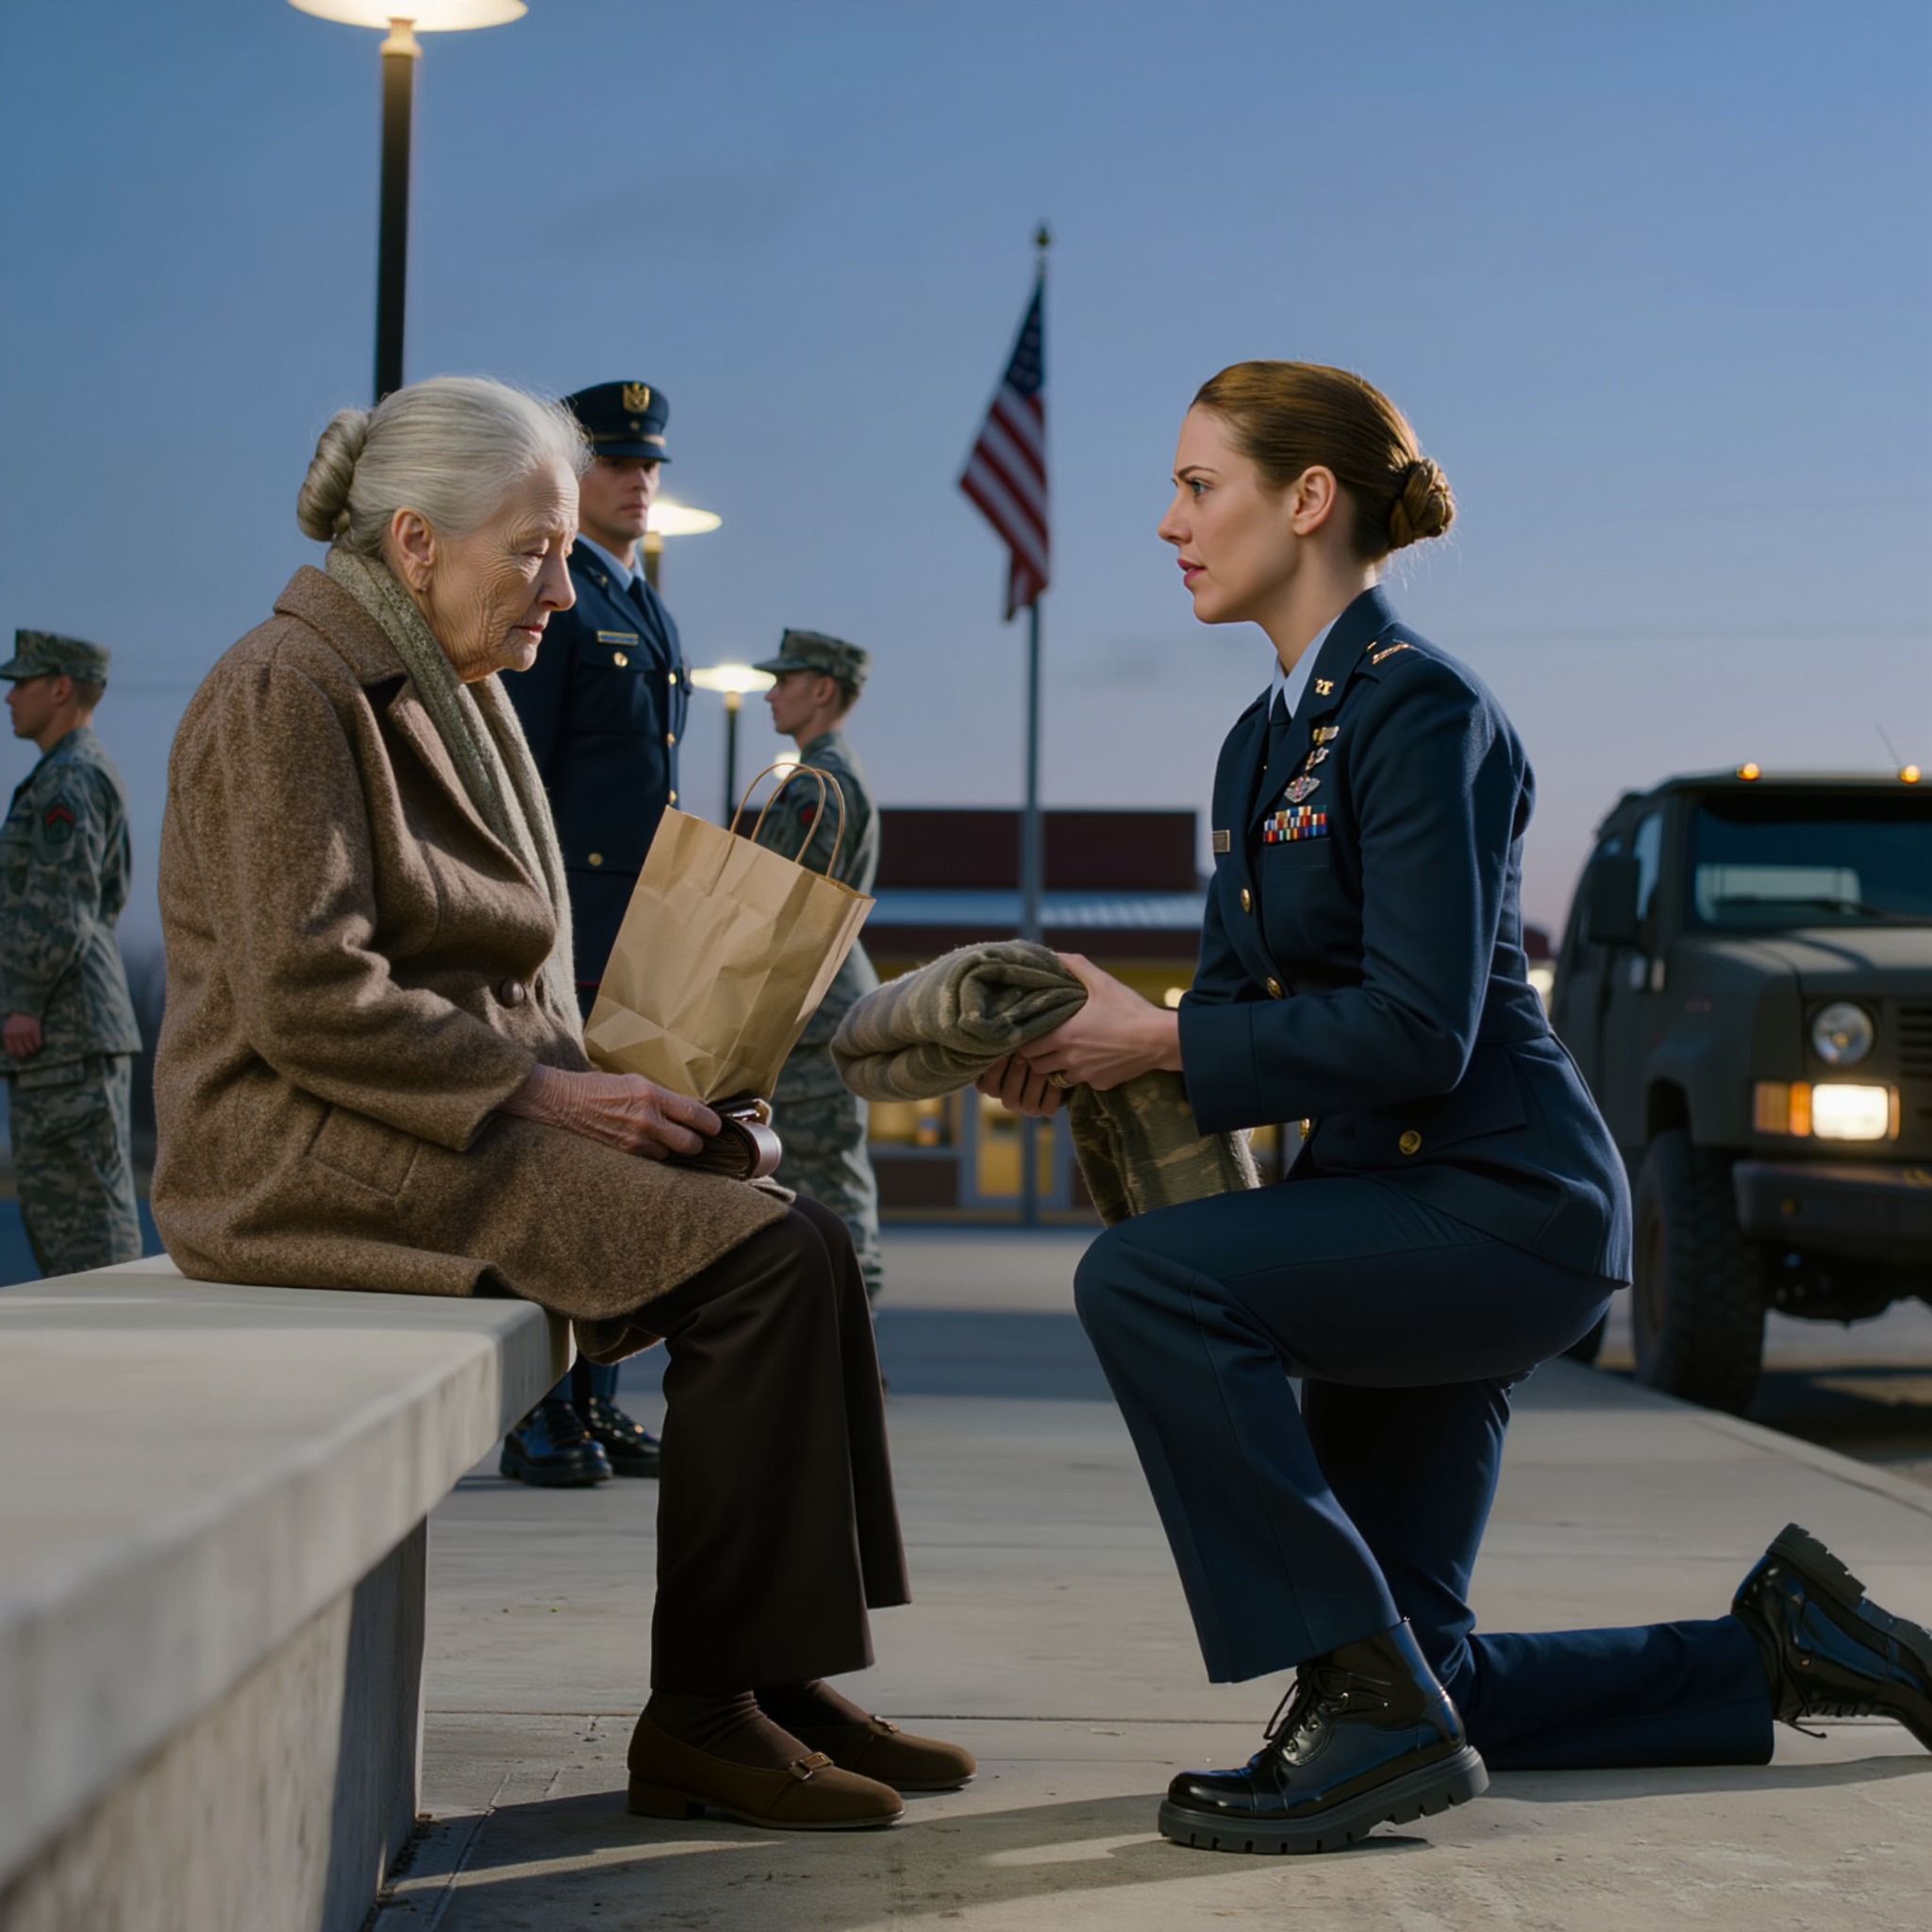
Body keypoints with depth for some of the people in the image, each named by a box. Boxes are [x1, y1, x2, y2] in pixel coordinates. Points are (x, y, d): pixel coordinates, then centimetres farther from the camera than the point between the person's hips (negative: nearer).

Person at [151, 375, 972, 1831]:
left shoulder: (455, 699, 18)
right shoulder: (293, 694, -11)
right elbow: (309, 1002, -20)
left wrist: (586, 1080, 4)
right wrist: (548, 1093, -18)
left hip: (463, 1122, 9)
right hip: (318, 1152, -9)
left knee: (802, 1241, -5)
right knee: (763, 1258, -21)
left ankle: (785, 1676, -3)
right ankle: (698, 1717, -14)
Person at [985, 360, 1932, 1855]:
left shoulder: (1421, 708, -15)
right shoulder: (1266, 739, 13)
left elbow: (1414, 1030, -24)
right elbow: (1245, 1002, 12)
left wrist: (1158, 1038, -20)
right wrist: (1087, 1048, -6)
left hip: (1503, 1209, -10)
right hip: (1397, 1201, 10)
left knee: (1143, 1282, -29)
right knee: (1413, 1689, 10)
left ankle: (1369, 1703, -20)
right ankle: (1782, 1646, 26)